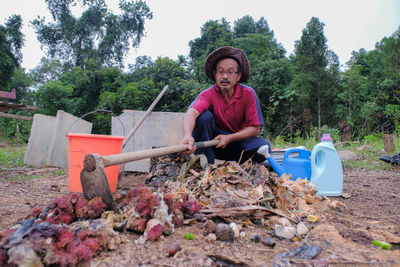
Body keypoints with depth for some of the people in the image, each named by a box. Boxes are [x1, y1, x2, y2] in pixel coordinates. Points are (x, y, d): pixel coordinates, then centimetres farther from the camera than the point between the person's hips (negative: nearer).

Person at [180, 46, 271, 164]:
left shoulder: (248, 94, -12)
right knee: (204, 115, -28)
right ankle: (206, 161, -18)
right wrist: (187, 135, -59)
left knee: (264, 146, -24)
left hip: (236, 140, 2)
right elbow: (191, 113, -37)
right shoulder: (208, 94, -16)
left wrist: (229, 138, -23)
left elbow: (255, 128, -10)